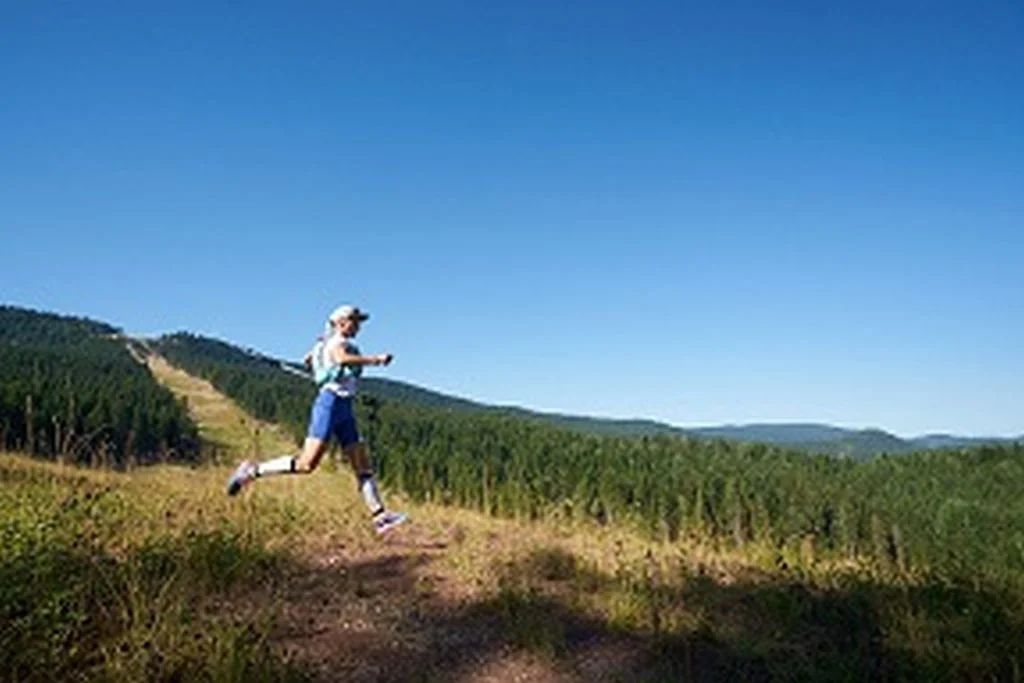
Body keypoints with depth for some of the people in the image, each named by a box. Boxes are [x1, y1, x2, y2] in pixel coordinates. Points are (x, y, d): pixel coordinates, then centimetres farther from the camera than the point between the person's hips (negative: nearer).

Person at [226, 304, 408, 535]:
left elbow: (308, 359, 37)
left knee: (363, 464, 2)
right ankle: (253, 471, -1)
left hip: (344, 409, 10)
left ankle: (380, 515, 0)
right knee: (307, 464, -14)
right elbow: (342, 359, -31)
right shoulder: (337, 342, -6)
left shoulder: (331, 344, 21)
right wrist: (375, 359, -33)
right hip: (330, 403, -10)